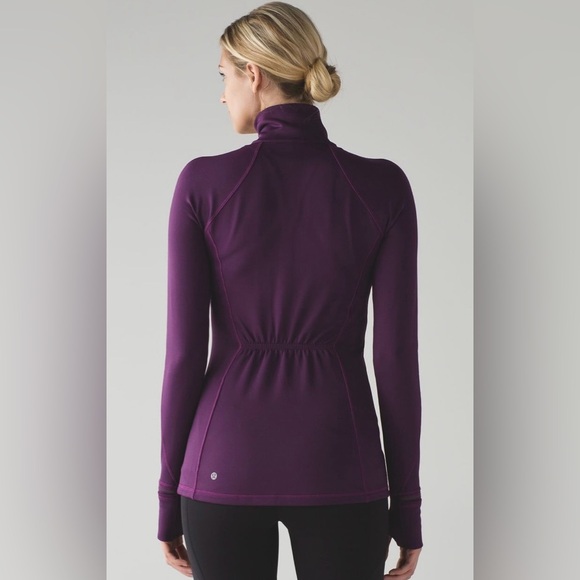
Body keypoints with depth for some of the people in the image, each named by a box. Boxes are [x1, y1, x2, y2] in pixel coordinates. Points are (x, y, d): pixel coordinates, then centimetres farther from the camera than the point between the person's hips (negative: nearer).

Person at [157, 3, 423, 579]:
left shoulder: (203, 182, -6)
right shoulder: (382, 185, -4)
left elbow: (185, 349, -5)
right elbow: (397, 355, -5)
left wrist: (170, 493, 5)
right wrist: (406, 503, 4)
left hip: (229, 463, 0)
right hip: (337, 465, 0)